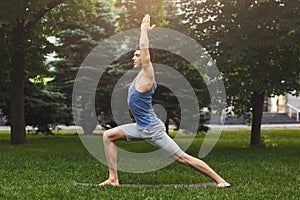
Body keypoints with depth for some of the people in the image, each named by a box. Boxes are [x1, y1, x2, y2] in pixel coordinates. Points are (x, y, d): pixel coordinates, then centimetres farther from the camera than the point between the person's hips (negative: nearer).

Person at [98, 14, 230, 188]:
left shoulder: (146, 77, -15)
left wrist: (144, 30, -14)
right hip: (141, 128, 9)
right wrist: (145, 31, 23)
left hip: (152, 129, -9)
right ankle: (113, 179, 5)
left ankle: (219, 180, 3)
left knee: (182, 158, -6)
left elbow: (145, 52, -25)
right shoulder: (142, 75, 8)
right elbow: (144, 50, 23)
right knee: (108, 136, 6)